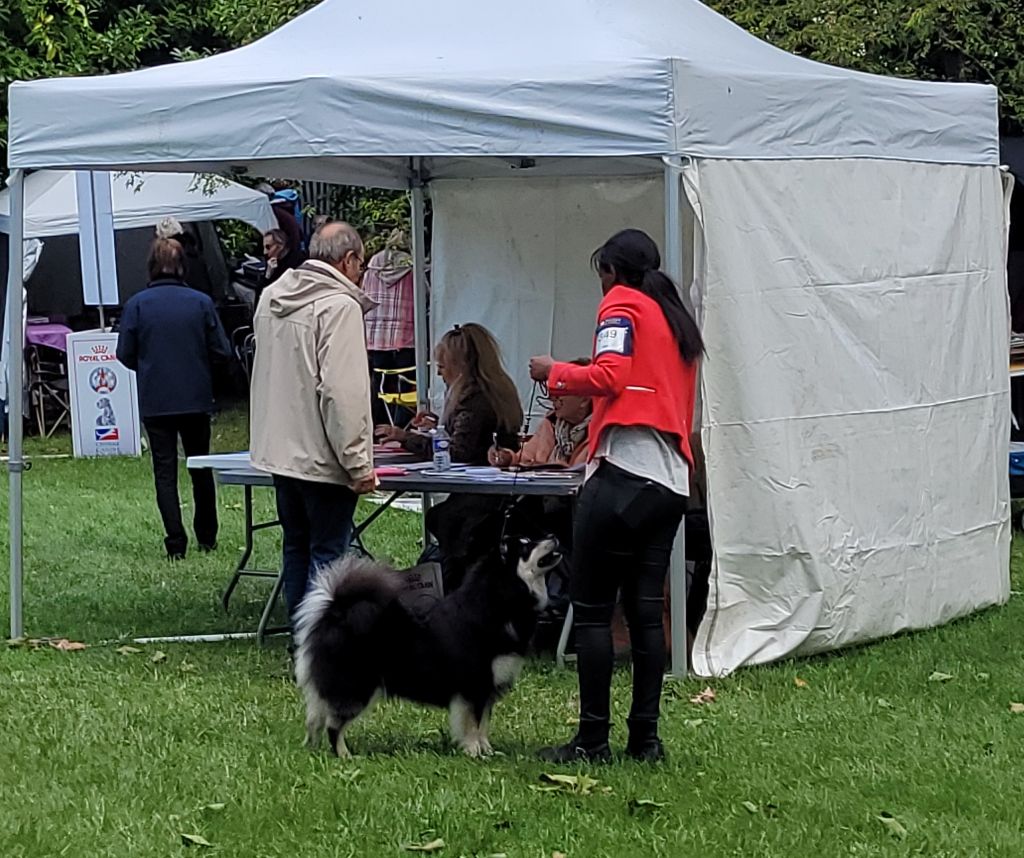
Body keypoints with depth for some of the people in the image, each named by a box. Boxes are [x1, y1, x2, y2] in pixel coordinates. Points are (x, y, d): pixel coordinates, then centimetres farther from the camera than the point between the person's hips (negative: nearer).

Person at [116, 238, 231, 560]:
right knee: (201, 468, 15)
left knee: (165, 472, 4)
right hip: (197, 400, 1)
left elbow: (125, 354, -4)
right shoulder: (201, 303, -6)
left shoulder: (137, 304, -7)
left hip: (155, 401, -1)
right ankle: (207, 537, 23)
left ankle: (176, 543, -3)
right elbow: (222, 352, -4)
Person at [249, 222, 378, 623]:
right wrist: (358, 463, -18)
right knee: (328, 553, -2)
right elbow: (342, 391, -21)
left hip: (278, 450, 8)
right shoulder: (339, 306, -16)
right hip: (321, 456, -8)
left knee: (297, 546, 16)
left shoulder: (271, 296, 10)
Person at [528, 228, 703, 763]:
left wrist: (555, 374, 0)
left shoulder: (621, 304, 1)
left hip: (624, 472, -8)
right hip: (673, 481, 8)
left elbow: (611, 376, -14)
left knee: (591, 609, -4)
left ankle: (592, 738, -6)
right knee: (647, 611, 7)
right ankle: (645, 737, 5)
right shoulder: (679, 320, 25)